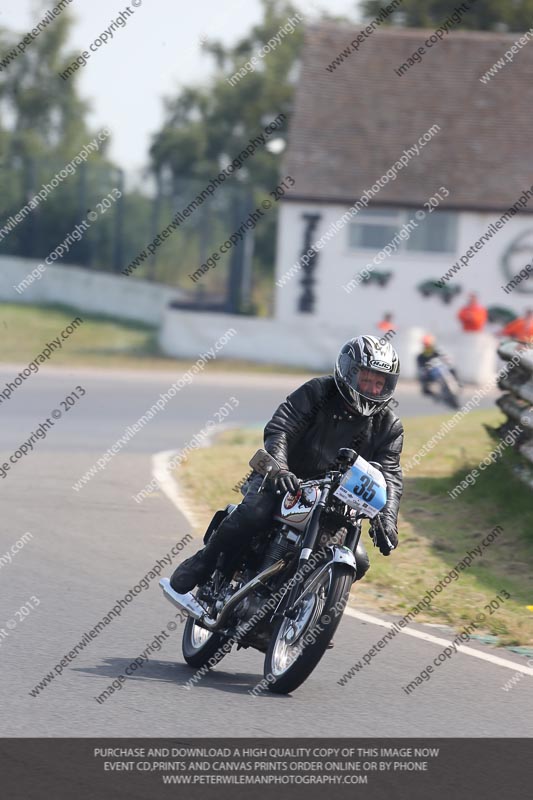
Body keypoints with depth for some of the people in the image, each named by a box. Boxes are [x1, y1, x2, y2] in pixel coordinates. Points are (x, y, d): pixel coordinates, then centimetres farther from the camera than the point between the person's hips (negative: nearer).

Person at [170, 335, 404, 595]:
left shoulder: (389, 426, 1)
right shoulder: (318, 391, -9)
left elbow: (389, 476, -7)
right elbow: (279, 429, -19)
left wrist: (386, 519, -28)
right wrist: (279, 469, -40)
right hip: (285, 482, -4)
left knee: (357, 562, -15)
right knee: (254, 512, -35)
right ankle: (202, 563, -14)